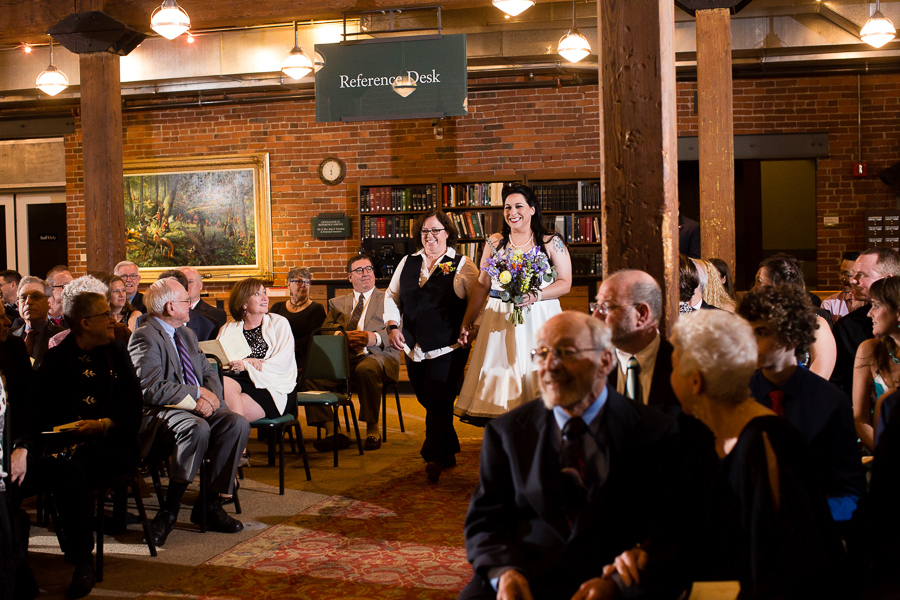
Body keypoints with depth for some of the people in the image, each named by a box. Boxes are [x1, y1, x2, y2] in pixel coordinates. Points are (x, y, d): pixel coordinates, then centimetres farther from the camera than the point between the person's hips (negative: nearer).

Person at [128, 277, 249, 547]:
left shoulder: (187, 334, 25)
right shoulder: (144, 337, -5)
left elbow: (209, 372, 23)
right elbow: (150, 388, -16)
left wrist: (210, 395, -1)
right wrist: (196, 392, -13)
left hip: (198, 405, 8)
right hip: (161, 412, -8)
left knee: (238, 424, -22)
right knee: (197, 428, -39)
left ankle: (209, 504, -17)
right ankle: (168, 511, -27)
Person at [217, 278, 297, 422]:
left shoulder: (279, 323, 14)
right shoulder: (228, 329, 21)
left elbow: (283, 363, 1)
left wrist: (245, 365, -9)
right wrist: (249, 362, -12)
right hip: (236, 380, 3)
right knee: (223, 383, -34)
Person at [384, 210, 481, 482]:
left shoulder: (462, 265, 0)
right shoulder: (407, 263, 12)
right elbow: (391, 296, 18)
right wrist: (393, 326, 6)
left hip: (447, 349, -5)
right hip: (413, 348, 5)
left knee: (438, 403, -9)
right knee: (428, 402, 11)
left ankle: (436, 458, 5)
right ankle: (449, 453, 26)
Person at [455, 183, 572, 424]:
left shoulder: (551, 242, 4)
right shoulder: (495, 242, 10)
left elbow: (565, 283, 1)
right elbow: (482, 286, 12)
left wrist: (535, 295, -16)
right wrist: (465, 323, 9)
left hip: (539, 317, -2)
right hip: (500, 319, 2)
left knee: (537, 374, -8)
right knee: (500, 374, -3)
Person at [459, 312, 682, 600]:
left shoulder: (654, 433, 5)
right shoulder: (506, 432, 13)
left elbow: (665, 530, 0)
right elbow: (484, 520, 10)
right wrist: (505, 572, -10)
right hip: (527, 575, 2)